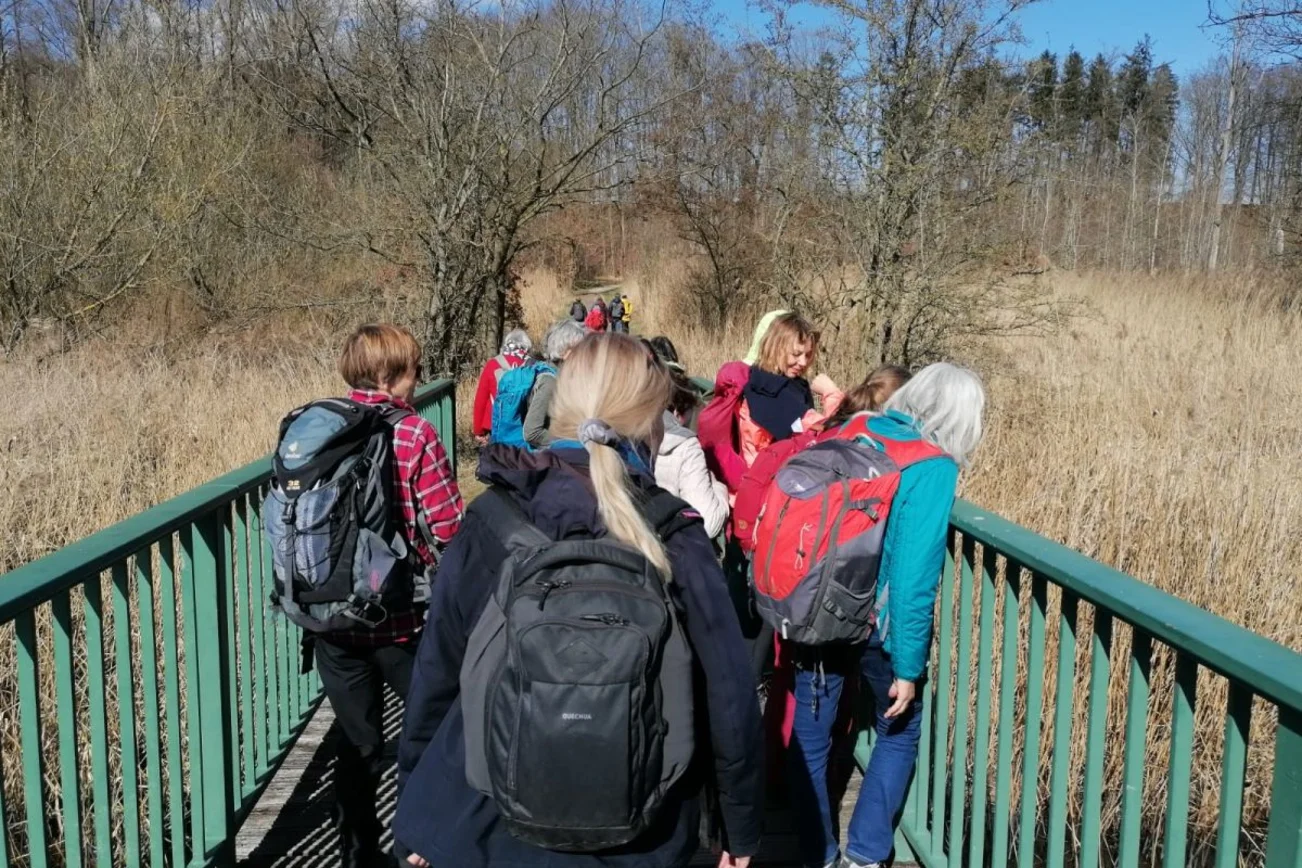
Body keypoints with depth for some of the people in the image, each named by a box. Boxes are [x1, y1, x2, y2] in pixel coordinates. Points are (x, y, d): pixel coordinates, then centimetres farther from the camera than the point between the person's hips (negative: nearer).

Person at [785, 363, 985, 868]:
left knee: (809, 736, 15)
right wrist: (908, 666, -14)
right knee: (900, 733, 20)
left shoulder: (852, 433, 1)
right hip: (874, 625, -5)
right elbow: (914, 572, -20)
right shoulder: (934, 467, -16)